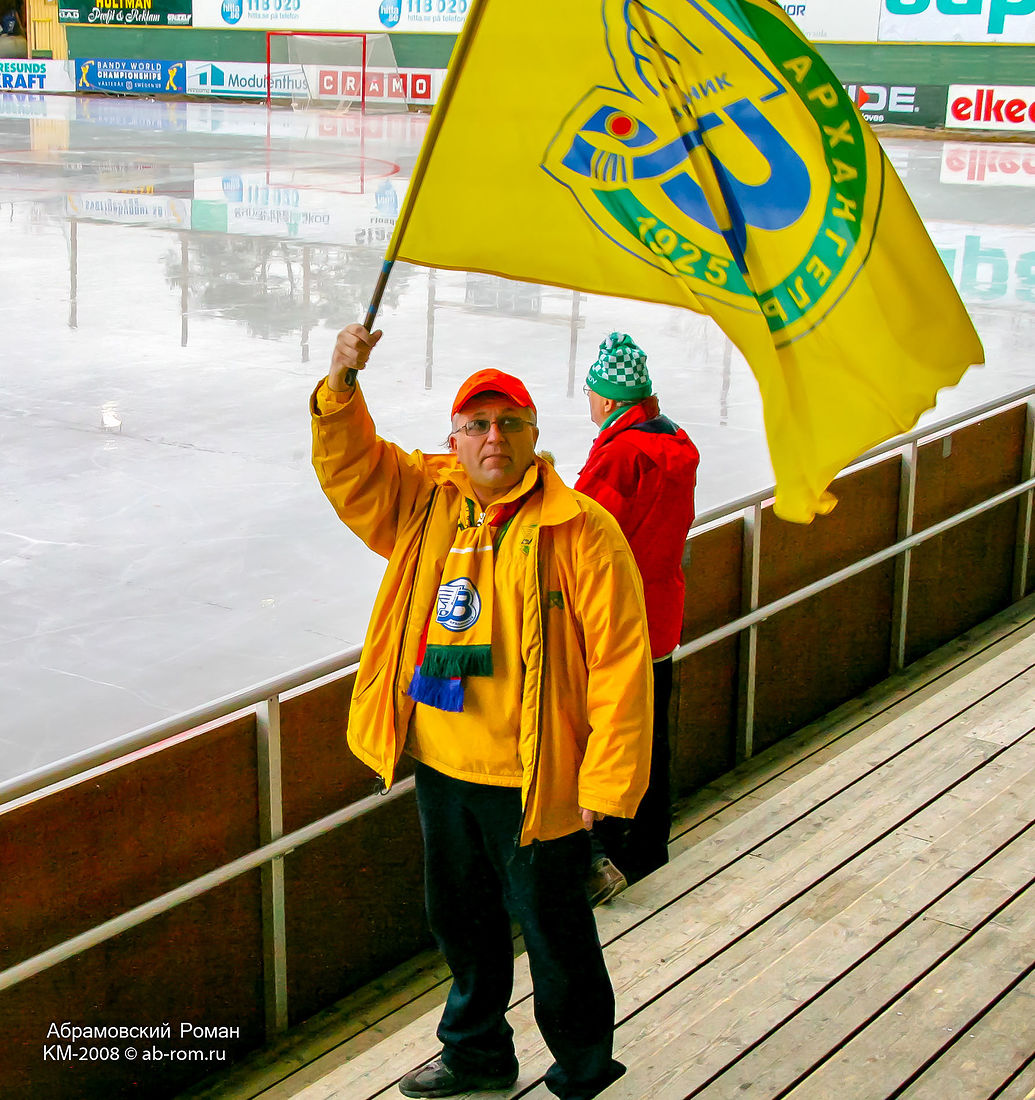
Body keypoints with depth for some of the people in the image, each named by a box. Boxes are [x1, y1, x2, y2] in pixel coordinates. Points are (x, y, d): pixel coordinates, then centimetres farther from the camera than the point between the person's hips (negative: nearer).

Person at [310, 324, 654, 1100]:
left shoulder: (579, 529, -13)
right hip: (441, 766, 6)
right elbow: (348, 466, 1)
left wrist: (607, 781, -17)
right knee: (461, 918, 23)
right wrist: (342, 385, -18)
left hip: (534, 776, -6)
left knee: (554, 930, 6)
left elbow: (619, 661, -14)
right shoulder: (424, 505, 5)